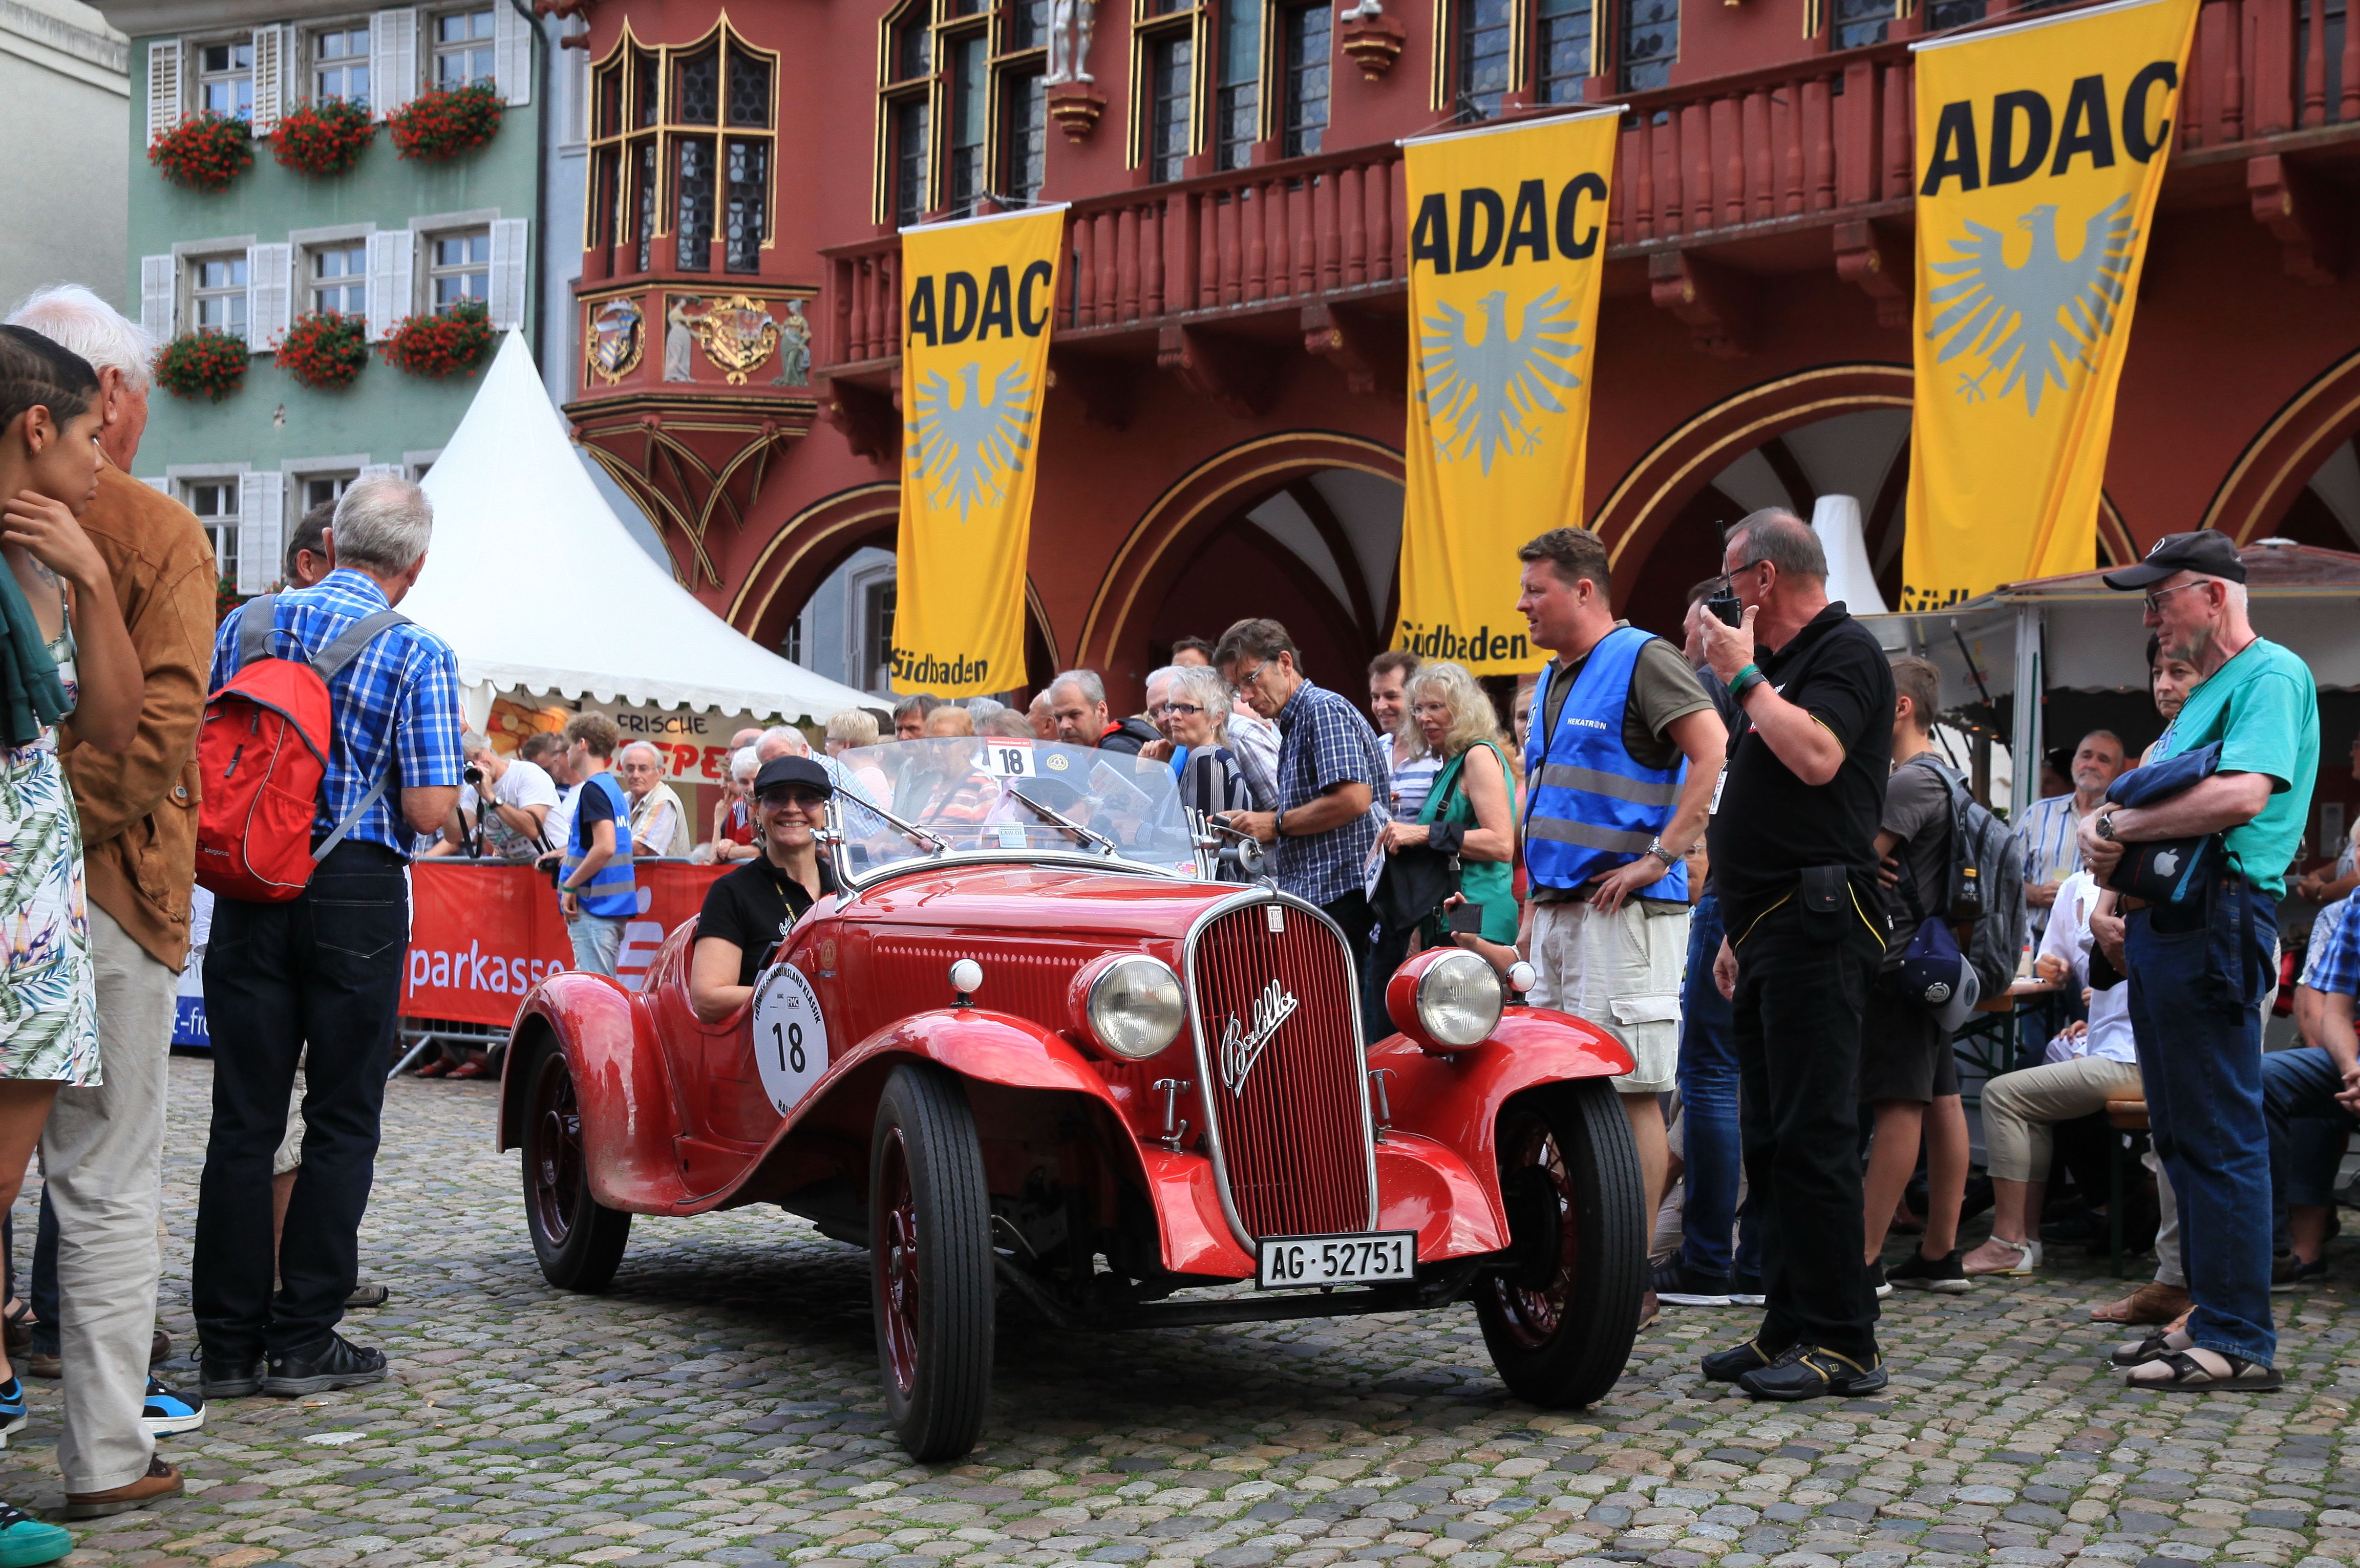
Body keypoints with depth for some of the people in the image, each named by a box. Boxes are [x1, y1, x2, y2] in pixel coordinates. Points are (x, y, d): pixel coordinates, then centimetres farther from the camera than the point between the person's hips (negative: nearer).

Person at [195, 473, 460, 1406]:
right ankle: (304, 1341, 8)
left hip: (250, 891, 4)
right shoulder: (418, 656, -7)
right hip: (357, 892, -4)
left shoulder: (242, 627, 5)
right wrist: (449, 771, 8)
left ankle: (230, 1342, 11)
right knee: (341, 1119, 6)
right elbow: (429, 809, -12)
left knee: (244, 1116, 8)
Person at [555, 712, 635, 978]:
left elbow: (605, 847, -21)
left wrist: (570, 886, -13)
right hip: (616, 904, 9)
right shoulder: (614, 788, 16)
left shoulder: (593, 789, -12)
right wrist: (565, 854, 23)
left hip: (594, 904, -9)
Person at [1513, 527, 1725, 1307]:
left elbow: (1716, 754, -20)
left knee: (1630, 1091, -7)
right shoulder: (1552, 680, 19)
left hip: (1623, 913, -9)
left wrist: (1660, 858, -21)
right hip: (1559, 911, 9)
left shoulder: (1643, 659, -8)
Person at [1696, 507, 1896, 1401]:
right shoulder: (1786, 665, 24)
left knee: (1813, 1136, -11)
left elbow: (1818, 757, -25)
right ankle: (1789, 1329, 15)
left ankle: (1843, 1344, -7)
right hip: (1773, 927, 10)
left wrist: (1744, 676, -12)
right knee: (1772, 1140, 10)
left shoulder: (1847, 651, -6)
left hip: (1818, 926, -10)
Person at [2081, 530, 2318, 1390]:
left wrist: (2120, 826, -14)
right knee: (2182, 1135, 14)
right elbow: (2150, 792, 26)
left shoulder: (2271, 674, -9)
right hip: (2165, 923, 10)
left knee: (2220, 1138, -7)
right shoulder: (2204, 692, 23)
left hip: (2216, 921, -10)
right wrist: (2100, 825, 5)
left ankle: (2238, 1341, -3)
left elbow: (2242, 795, -24)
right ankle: (2210, 1314, 22)